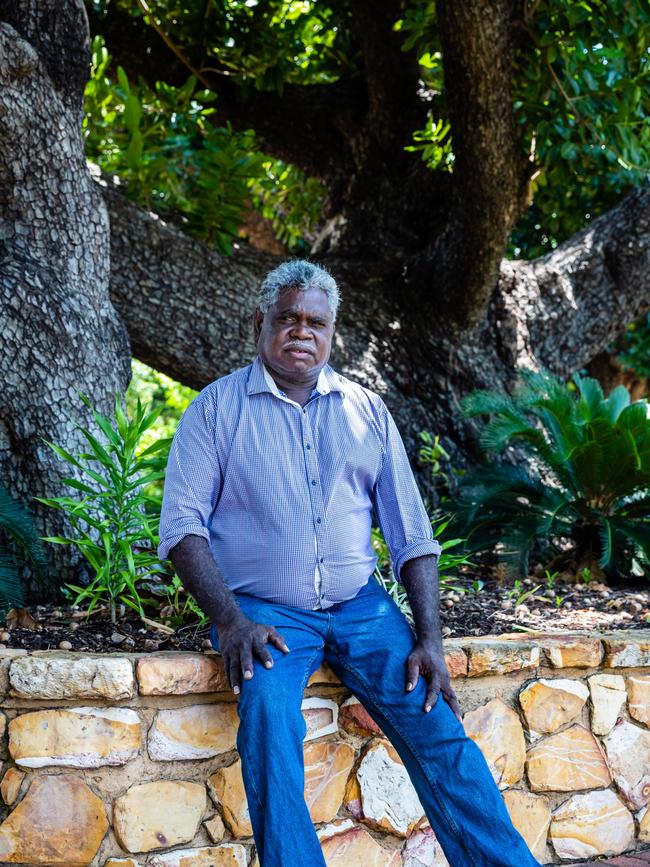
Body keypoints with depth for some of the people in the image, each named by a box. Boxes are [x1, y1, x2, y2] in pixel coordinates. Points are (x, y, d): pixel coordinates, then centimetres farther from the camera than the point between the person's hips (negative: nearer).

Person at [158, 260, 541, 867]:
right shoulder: (217, 407, 6)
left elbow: (410, 532, 11)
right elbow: (182, 522, -2)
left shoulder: (366, 411, 13)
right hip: (263, 610, -2)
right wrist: (229, 620, -17)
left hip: (360, 606, 3)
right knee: (268, 712, -32)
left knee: (437, 727, -16)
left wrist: (429, 638, -1)